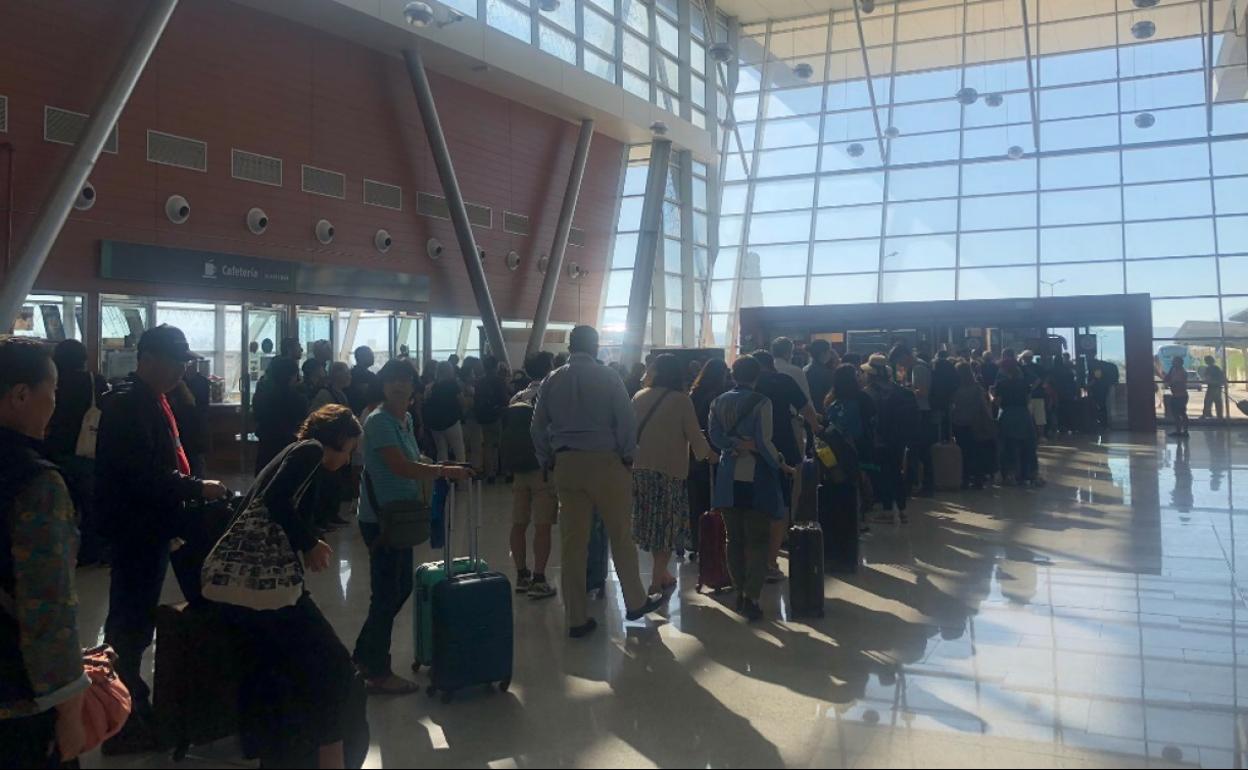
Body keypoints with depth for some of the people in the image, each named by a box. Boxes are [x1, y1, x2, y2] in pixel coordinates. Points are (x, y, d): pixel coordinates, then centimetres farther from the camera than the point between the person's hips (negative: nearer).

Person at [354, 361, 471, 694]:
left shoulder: (406, 419, 12)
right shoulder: (379, 421, -16)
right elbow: (400, 466, -26)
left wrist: (441, 470, 4)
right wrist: (444, 471, -23)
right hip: (380, 518, -9)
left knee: (401, 588, 17)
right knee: (387, 593, 1)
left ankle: (363, 655, 33)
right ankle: (379, 675, 15)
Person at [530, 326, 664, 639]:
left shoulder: (552, 381, 7)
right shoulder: (607, 377, -3)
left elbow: (538, 427, 6)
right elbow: (627, 421, -10)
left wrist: (548, 461, 12)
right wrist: (627, 456, 0)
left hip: (567, 464, 3)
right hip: (605, 461, -3)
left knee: (572, 541, 5)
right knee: (621, 535, 10)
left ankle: (577, 618, 10)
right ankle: (636, 602, 22)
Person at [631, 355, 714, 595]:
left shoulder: (640, 396, 4)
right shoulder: (681, 400, -8)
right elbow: (694, 436, -6)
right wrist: (708, 454, 12)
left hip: (640, 467, 4)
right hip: (670, 470, -4)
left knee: (652, 522, 16)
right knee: (668, 524, 6)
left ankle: (662, 574, 25)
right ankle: (657, 581, 4)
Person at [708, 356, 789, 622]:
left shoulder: (719, 402, 6)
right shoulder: (761, 403, -10)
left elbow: (715, 436, -2)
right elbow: (764, 442, -14)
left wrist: (737, 445, -4)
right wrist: (781, 464, -3)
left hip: (729, 477, 5)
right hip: (756, 477, -5)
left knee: (735, 538, 13)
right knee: (758, 539, 0)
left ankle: (741, 592, 20)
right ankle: (751, 598, -5)